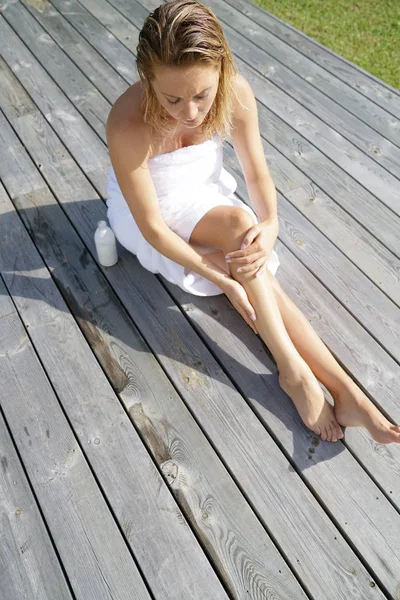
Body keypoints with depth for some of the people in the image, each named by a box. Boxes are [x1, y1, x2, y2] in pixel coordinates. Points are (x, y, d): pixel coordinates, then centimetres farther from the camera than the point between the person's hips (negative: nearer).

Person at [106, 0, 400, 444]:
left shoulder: (236, 93, -21)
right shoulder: (128, 124, -32)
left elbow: (256, 172, -9)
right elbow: (153, 227, -28)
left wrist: (270, 225, -29)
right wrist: (223, 279, -30)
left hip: (206, 194, 3)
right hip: (150, 214, -3)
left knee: (264, 281, -19)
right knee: (238, 221, -31)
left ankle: (346, 393, -18)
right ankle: (293, 371, -24)